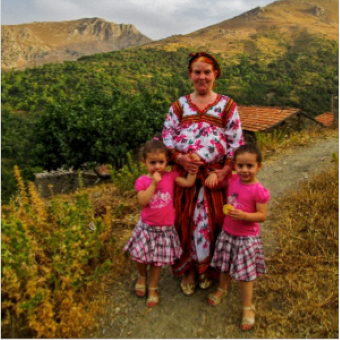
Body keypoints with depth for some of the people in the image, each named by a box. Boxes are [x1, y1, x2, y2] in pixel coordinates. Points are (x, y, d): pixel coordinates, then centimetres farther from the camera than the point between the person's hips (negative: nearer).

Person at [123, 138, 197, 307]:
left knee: (158, 260, 12)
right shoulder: (142, 181, -9)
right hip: (147, 227, -1)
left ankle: (152, 288, 33)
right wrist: (153, 183, -24)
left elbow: (188, 182, -9)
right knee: (140, 256, 7)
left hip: (165, 228, 1)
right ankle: (142, 276, 41)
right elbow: (142, 201, -21)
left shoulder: (171, 176, -3)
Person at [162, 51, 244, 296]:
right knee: (184, 222, 8)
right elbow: (166, 136, 4)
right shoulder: (180, 105, 7)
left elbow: (236, 144, -3)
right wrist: (179, 158, -16)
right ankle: (188, 270, 30)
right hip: (183, 174, 2)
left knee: (210, 222, 6)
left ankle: (206, 269, 33)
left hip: (214, 177, -1)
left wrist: (221, 174, -14)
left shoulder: (227, 106, 2)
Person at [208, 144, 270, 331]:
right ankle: (222, 289, 50)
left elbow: (262, 215, -18)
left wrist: (243, 215, -32)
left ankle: (248, 307, 27)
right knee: (225, 266, 23)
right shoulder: (232, 179, -5)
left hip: (246, 237, -5)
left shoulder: (259, 191, -21)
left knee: (244, 272, 7)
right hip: (227, 232, 5)